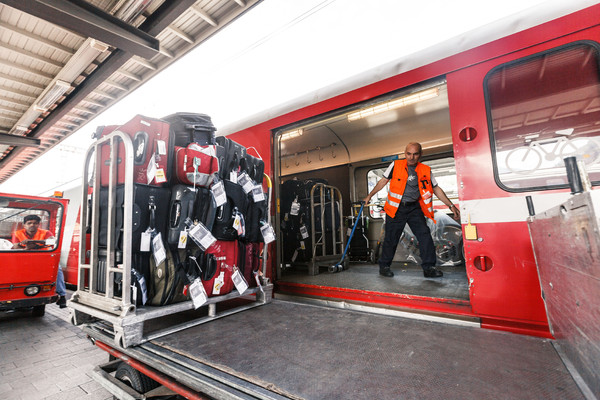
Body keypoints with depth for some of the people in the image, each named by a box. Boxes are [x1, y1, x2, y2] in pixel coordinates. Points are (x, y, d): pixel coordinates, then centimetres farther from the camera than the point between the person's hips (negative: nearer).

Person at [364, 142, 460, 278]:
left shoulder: (426, 170, 4)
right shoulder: (396, 165, -1)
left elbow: (436, 189, 11)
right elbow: (383, 181, 7)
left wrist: (451, 205, 7)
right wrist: (369, 196, 7)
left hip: (414, 207, 2)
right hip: (396, 208, -2)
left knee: (425, 235, -7)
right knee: (391, 238, 2)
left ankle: (429, 267, 4)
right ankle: (384, 266, 18)